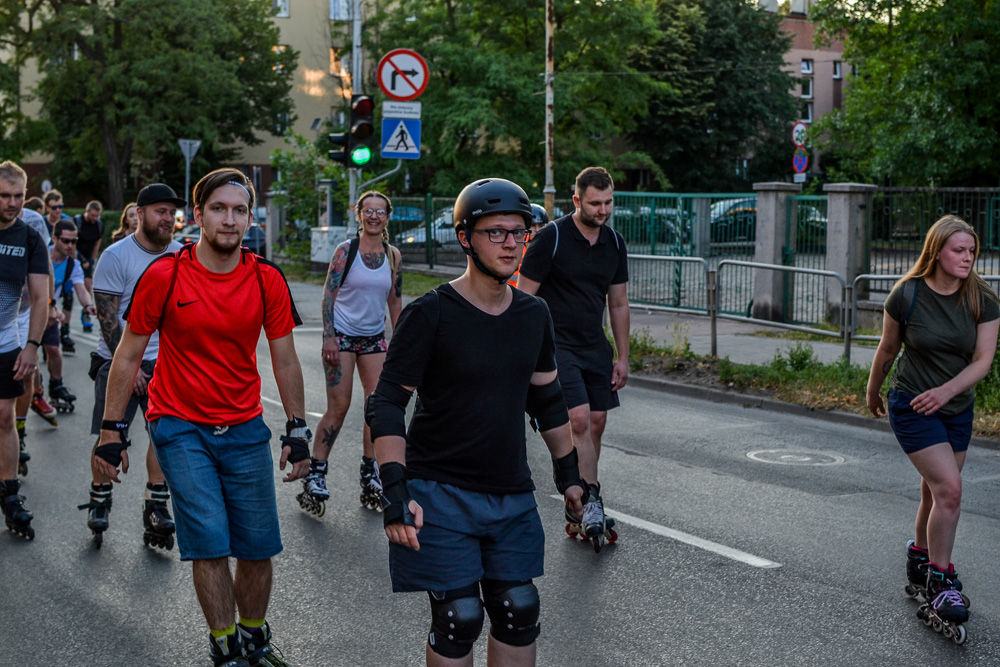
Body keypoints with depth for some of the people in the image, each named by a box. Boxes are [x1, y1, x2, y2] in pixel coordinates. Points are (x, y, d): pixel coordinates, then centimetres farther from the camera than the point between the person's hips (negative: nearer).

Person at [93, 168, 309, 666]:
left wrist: (297, 431, 1)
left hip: (245, 428, 3)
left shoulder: (267, 280, -4)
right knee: (210, 543, -10)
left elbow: (284, 360, 4)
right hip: (180, 426, -2)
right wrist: (111, 431, -4)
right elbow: (129, 355, -3)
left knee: (258, 547, 4)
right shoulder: (164, 275, -10)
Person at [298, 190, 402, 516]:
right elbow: (329, 294, -8)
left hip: (374, 338, 4)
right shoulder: (346, 250, -7)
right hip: (342, 335, -4)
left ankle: (370, 475, 9)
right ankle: (315, 474, 2)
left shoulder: (393, 256, 5)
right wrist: (329, 337, -14)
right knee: (338, 407, -7)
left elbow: (395, 301, 11)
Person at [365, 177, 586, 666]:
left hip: (511, 494, 5)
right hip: (439, 493, -5)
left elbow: (547, 400, 19)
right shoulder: (429, 315, -12)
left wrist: (568, 471, 22)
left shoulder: (533, 316, 6)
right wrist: (395, 491, -21)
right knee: (458, 618, -3)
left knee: (518, 613, 7)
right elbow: (386, 405, -12)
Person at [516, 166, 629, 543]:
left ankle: (578, 513, 15)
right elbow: (524, 296, -9)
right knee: (578, 420, -18)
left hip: (595, 347, 6)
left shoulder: (615, 243, 7)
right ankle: (590, 503, -13)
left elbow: (618, 304, 14)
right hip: (556, 345, -6)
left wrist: (622, 357, 12)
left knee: (596, 423, 5)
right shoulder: (550, 238, -11)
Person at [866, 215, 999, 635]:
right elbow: (887, 350, 2)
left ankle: (919, 555, 40)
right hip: (911, 407, -4)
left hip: (958, 409, 4)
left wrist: (945, 390, -26)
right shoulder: (907, 295, -13)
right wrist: (872, 392, 14)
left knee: (936, 493, 14)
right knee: (949, 490, -15)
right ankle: (940, 580, -3)